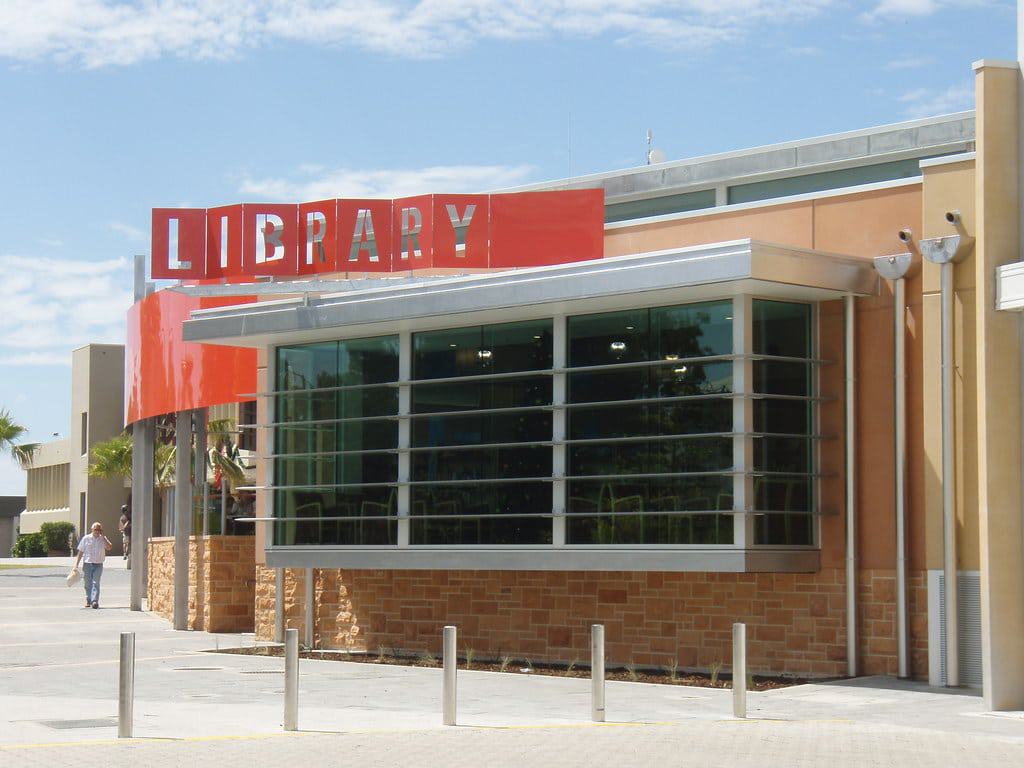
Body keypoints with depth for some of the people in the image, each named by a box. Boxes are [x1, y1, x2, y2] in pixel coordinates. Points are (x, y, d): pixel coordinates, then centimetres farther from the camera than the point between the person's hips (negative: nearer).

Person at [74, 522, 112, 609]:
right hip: (87, 564, 1)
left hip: (98, 565, -1)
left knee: (95, 583, -13)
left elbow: (109, 547, -12)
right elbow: (80, 552, 7)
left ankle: (95, 601, -21)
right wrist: (76, 564, 2)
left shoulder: (103, 539, 6)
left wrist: (103, 536, -10)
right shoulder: (86, 539, 3)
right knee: (87, 584, 8)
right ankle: (88, 600, 26)